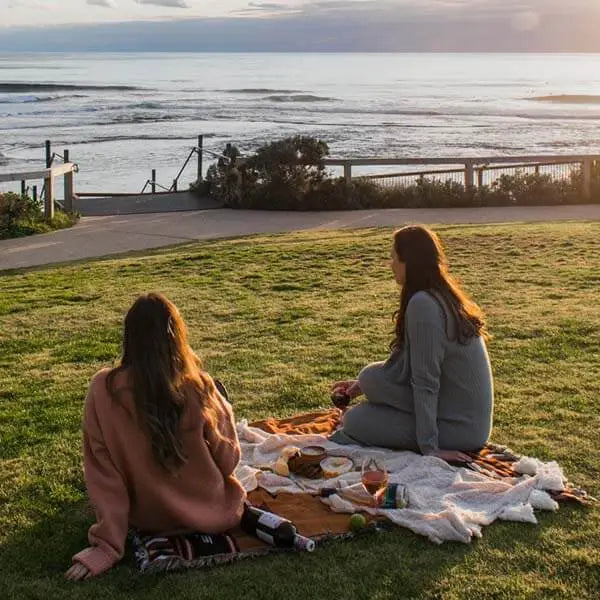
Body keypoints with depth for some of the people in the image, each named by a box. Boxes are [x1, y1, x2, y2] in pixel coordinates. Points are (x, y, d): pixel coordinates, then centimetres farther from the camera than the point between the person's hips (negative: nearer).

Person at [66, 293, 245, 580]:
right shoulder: (200, 388, -23)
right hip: (212, 514, -2)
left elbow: (102, 471, -18)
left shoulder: (103, 389, -20)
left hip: (147, 519, 2)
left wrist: (108, 545, -13)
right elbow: (228, 461, -12)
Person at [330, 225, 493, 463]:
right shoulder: (444, 296, 8)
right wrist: (363, 384, 16)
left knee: (353, 421, -7)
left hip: (458, 429, -9)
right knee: (372, 376, 7)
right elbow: (407, 364, 17)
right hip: (470, 422, 9)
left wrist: (429, 447, -18)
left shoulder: (422, 304, -21)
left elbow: (425, 381, -21)